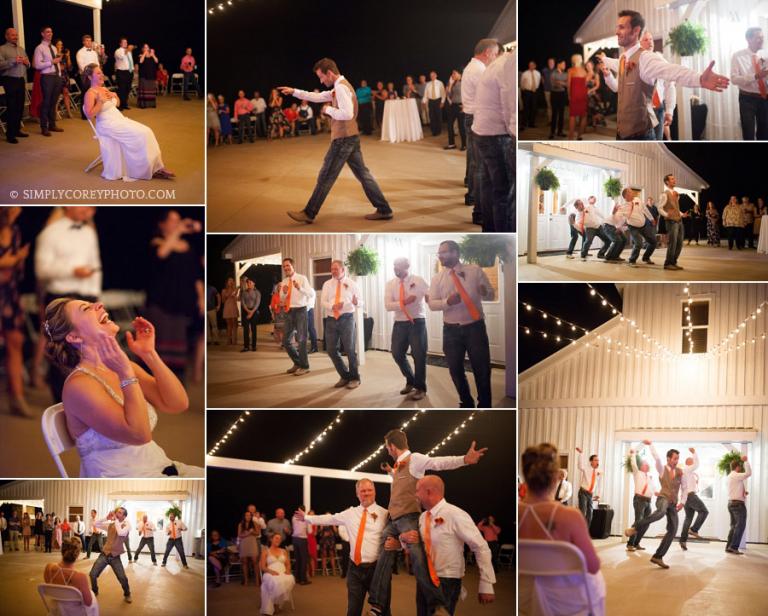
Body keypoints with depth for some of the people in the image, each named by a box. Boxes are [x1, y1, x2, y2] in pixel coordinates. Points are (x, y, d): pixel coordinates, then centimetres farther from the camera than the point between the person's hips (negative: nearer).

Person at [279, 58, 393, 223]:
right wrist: (294, 92, 20)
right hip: (350, 137, 10)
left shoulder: (341, 87, -16)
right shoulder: (340, 87, 17)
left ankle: (309, 214, 5)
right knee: (362, 174, 9)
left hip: (343, 139, -10)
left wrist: (328, 110, -13)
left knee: (326, 177, -2)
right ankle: (384, 210, 6)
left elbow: (347, 114, -27)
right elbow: (317, 97, 24)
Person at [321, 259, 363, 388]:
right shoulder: (327, 284, 9)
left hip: (347, 318, -3)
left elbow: (360, 302, 1)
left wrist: (356, 302, -23)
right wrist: (332, 306, -18)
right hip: (331, 319, 3)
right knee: (331, 350, 4)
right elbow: (323, 301, 2)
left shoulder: (352, 284, 3)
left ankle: (354, 378, 14)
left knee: (350, 349, -2)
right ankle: (345, 376, 22)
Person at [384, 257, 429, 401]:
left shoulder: (419, 281, -4)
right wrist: (404, 302, -22)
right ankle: (410, 381, 31)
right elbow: (387, 305, -7)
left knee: (419, 355, -2)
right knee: (397, 354, 9)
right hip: (400, 323, 4)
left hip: (417, 322, -4)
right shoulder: (390, 284, 4)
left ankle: (420, 388, 14)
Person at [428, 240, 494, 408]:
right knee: (455, 369, 11)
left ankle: (485, 407, 17)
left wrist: (485, 292, -22)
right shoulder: (437, 278, 4)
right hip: (451, 330, 2)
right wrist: (447, 302, -20)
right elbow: (432, 304, 0)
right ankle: (466, 404, 30)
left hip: (475, 327, -2)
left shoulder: (475, 270, -1)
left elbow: (491, 295, 2)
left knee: (482, 368, 2)